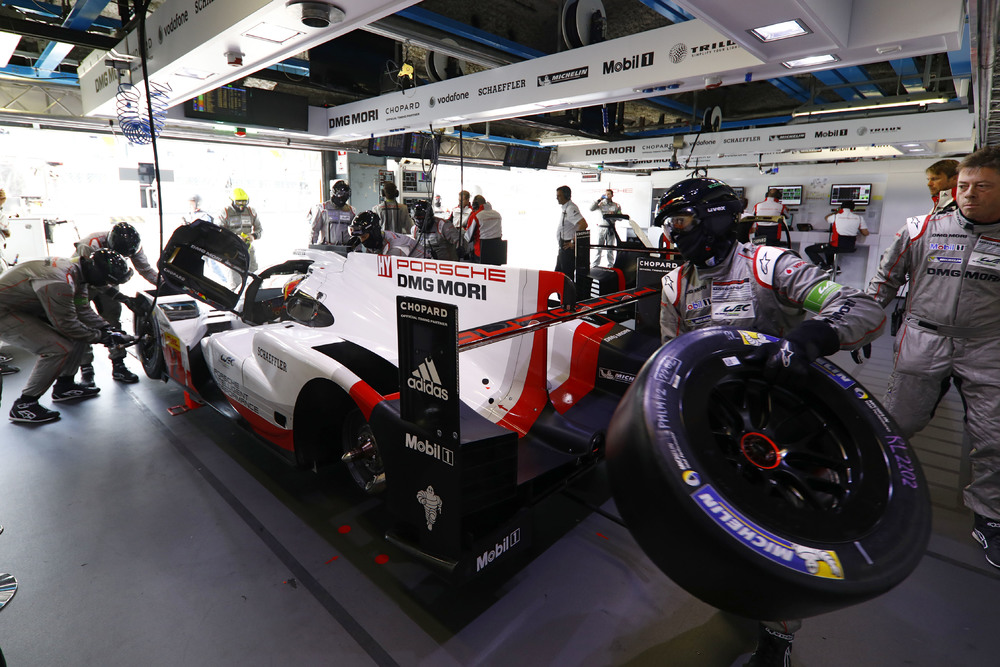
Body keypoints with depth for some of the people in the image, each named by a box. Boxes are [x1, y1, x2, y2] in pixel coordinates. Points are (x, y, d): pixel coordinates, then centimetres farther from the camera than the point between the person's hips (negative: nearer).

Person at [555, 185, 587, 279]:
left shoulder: (571, 208, -18)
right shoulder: (564, 208, 13)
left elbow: (583, 224, -29)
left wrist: (573, 242, -24)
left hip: (568, 246, -10)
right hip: (563, 246, 10)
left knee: (567, 275, -5)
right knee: (558, 272, 17)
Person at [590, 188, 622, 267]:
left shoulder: (616, 205, 10)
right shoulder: (601, 204, 10)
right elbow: (591, 208, -2)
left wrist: (614, 214, -11)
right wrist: (599, 200, -4)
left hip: (611, 229, 0)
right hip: (601, 227, 0)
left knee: (610, 249, 2)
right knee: (598, 247, -1)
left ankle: (610, 265, 10)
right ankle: (595, 264, 5)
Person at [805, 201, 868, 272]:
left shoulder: (835, 216, -6)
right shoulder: (859, 218, 1)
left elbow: (827, 218, 19)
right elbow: (865, 233, 7)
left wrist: (837, 212, 36)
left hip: (836, 247, -6)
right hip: (850, 248, 6)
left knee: (808, 250, 5)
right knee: (829, 247, 37)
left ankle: (825, 268, -9)